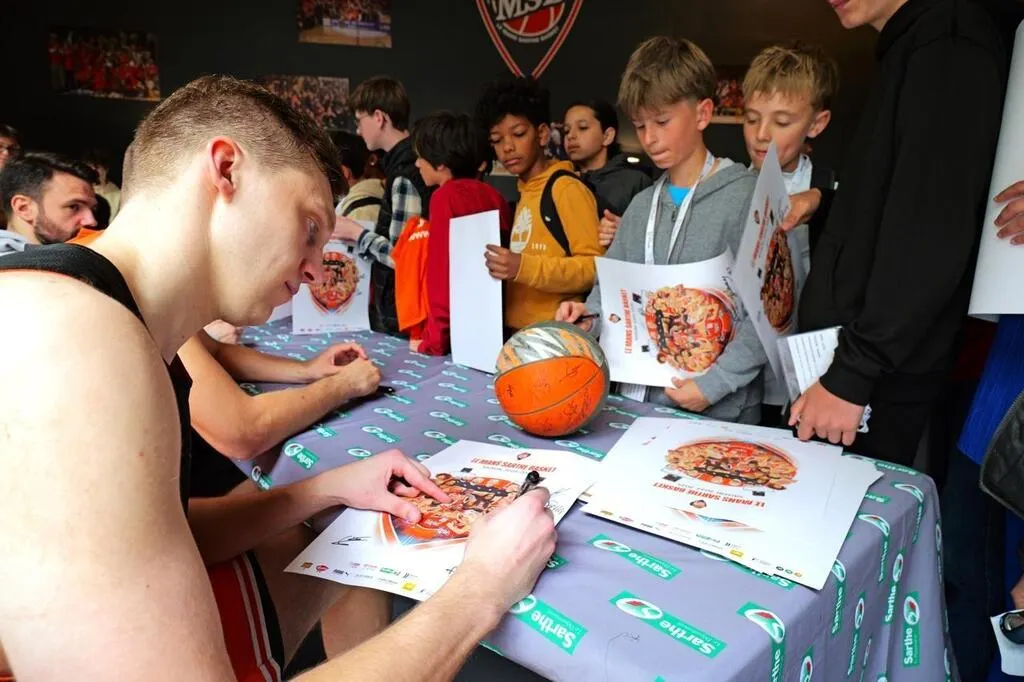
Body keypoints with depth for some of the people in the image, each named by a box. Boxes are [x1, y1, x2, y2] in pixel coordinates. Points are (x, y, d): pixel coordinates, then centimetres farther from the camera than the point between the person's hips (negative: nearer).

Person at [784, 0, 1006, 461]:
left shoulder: (949, 46, -13)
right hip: (843, 347, 9)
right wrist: (824, 202, 10)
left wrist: (853, 372, -23)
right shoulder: (912, 46, 17)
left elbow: (934, 227, -22)